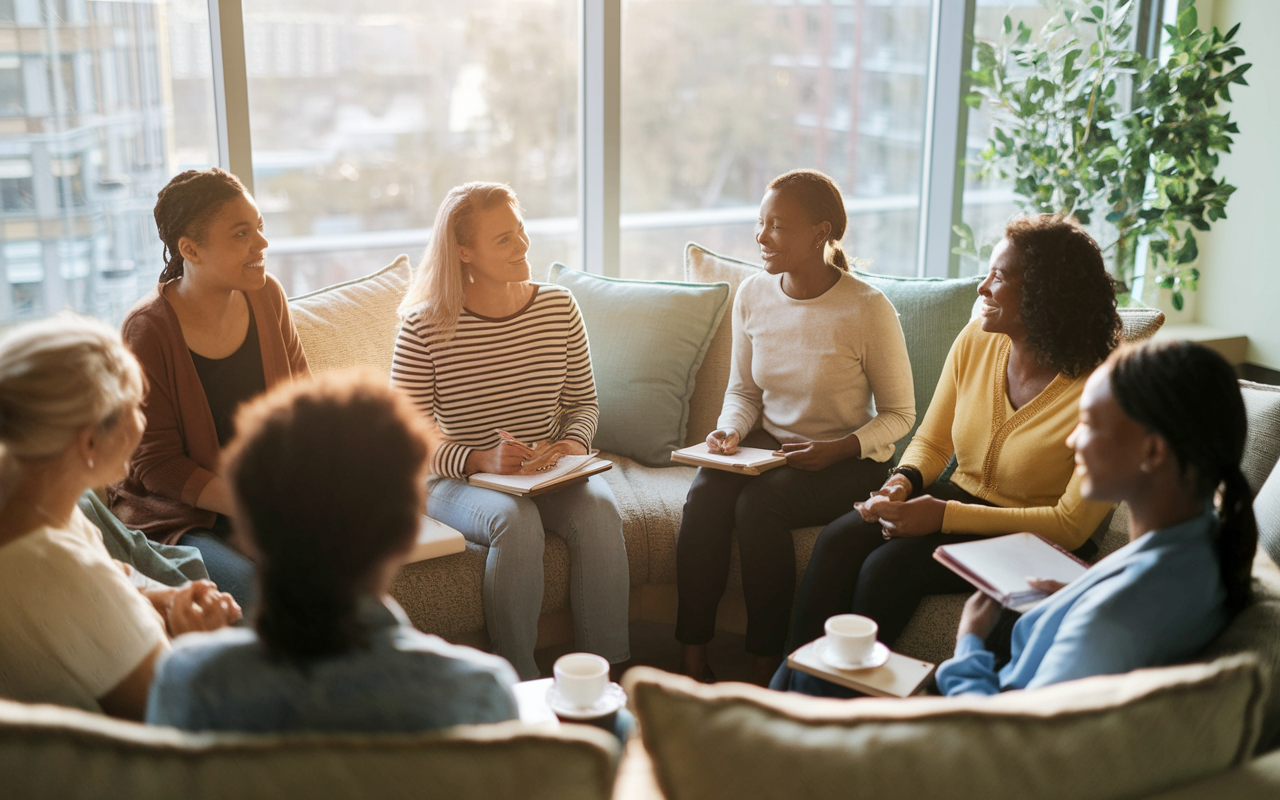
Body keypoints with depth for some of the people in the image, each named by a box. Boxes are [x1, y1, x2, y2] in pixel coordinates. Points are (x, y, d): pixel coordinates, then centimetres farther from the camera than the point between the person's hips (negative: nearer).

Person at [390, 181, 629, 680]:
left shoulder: (558, 307, 2)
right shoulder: (424, 326, -10)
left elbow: (583, 400, 12)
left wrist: (575, 442, -9)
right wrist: (481, 460, -24)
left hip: (549, 473, 3)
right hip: (459, 481, -3)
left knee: (599, 508, -28)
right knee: (515, 519, -34)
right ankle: (520, 688, -19)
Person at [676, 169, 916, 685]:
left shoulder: (868, 309, -15)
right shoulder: (752, 295, 1)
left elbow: (899, 414, -6)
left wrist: (837, 449, -22)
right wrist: (730, 430, -9)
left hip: (847, 462, -4)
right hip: (768, 445, 5)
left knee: (760, 501, -31)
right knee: (705, 494, -26)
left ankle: (765, 671, -17)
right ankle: (693, 662, -17)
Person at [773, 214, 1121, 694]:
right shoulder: (976, 340, -2)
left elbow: (1072, 524, -19)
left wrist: (945, 516, -24)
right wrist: (903, 482, -13)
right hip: (958, 498, 6)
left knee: (889, 567, -27)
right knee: (836, 543, -21)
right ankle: (792, 682, -14)